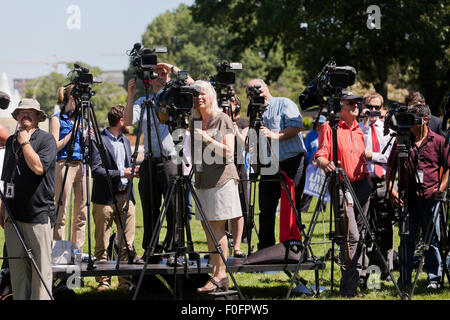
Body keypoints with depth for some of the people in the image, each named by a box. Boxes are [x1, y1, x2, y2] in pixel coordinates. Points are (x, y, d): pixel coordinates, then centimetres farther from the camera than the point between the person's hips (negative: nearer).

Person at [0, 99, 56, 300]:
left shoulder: (46, 139, -3)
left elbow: (38, 167, -20)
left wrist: (25, 142, -10)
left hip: (38, 213, -6)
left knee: (41, 266, -5)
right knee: (16, 264, 7)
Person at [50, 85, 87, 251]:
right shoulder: (57, 119, 1)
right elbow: (55, 147, -7)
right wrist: (72, 132, -10)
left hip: (81, 166, 6)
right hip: (64, 165, -6)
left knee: (82, 212, 5)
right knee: (61, 213, -7)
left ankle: (77, 249, 9)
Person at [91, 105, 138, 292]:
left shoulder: (125, 140, 17)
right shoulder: (98, 140, -8)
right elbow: (96, 171, -16)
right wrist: (121, 173, -16)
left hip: (125, 197, 7)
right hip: (105, 198, -6)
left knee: (127, 243, 4)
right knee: (102, 244, -1)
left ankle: (125, 282, 8)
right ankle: (103, 282, 6)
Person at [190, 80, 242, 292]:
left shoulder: (223, 119, -2)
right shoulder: (194, 122, 14)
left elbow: (229, 151, -8)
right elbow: (191, 152, 21)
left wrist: (208, 140, -16)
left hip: (221, 178, -6)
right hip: (202, 179, 6)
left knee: (217, 226, -10)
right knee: (207, 226, 3)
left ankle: (220, 275, -10)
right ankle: (217, 274, 5)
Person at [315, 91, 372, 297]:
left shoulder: (358, 131, 18)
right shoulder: (329, 128, -1)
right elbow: (320, 156, -9)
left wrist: (367, 181, 16)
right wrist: (326, 164, -30)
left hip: (361, 184, 6)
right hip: (340, 184, -6)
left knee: (361, 235, 4)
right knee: (351, 236, -13)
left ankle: (356, 279, 11)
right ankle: (347, 286, -8)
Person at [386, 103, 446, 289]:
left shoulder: (438, 142, 3)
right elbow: (390, 167, 13)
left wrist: (441, 188, -6)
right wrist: (390, 189, 1)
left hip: (430, 198, -2)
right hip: (407, 197, 2)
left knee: (432, 239, 3)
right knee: (406, 240, 5)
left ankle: (434, 279, 10)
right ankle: (404, 280, 12)